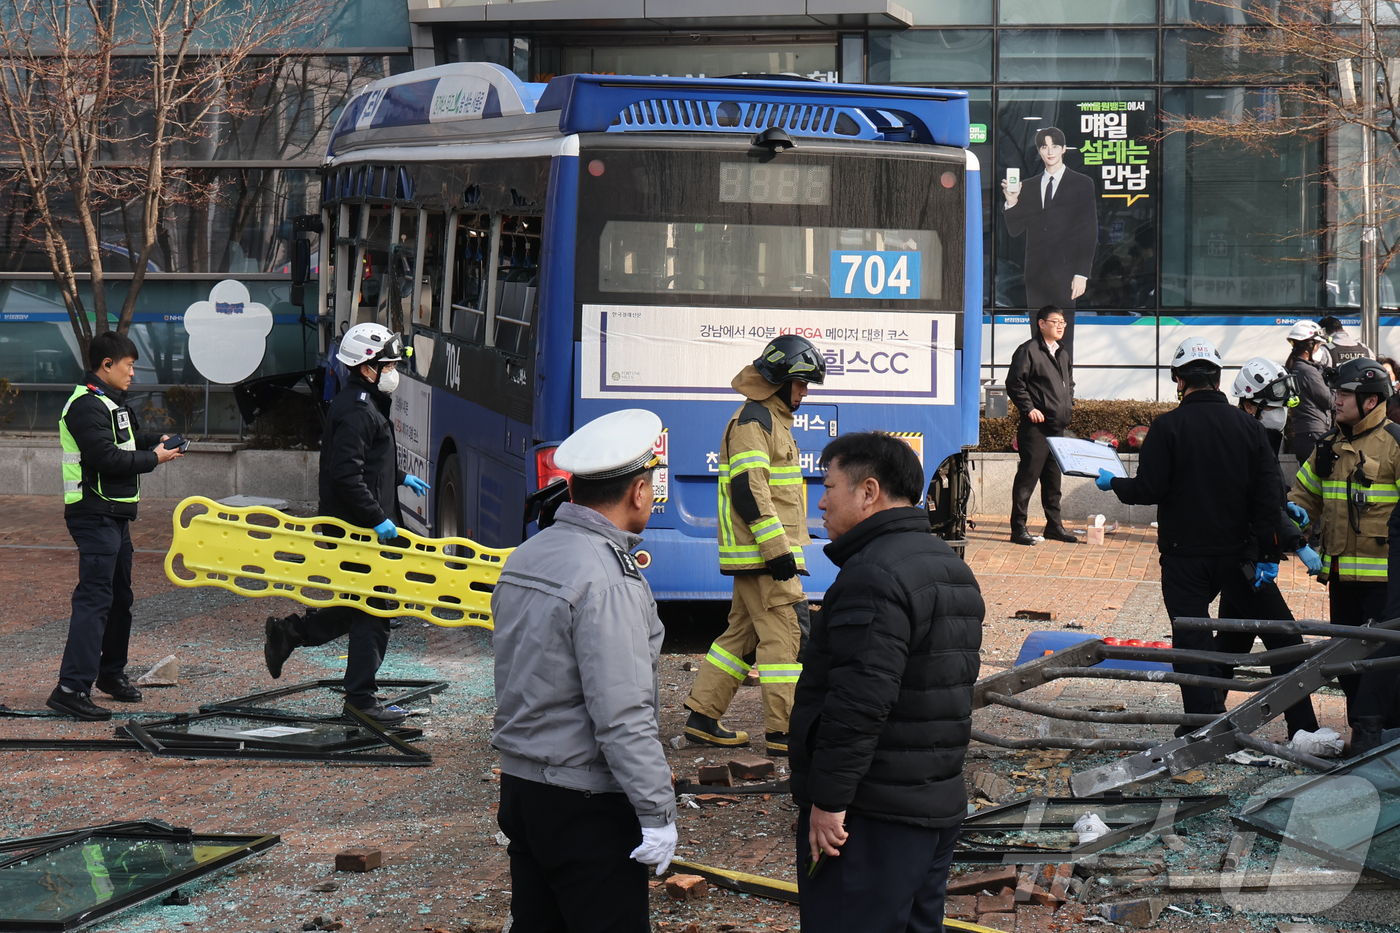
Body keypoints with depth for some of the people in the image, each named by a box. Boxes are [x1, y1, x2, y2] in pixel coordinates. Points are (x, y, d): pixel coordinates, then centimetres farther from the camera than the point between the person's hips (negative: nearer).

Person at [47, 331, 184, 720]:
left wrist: (157, 440, 10)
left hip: (115, 514, 11)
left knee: (120, 595, 19)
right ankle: (72, 687, -18)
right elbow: (105, 457, -24)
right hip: (95, 516, -11)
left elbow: (127, 437, 28)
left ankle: (111, 673, 33)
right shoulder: (86, 406, -17)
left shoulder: (113, 403, 15)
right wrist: (153, 459, -14)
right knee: (94, 597, -15)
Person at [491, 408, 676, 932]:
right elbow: (622, 717, -23)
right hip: (585, 803, -9)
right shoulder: (605, 580, -20)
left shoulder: (525, 558, 9)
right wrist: (658, 814, -18)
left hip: (519, 785, 9)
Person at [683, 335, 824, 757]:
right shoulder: (753, 421, -12)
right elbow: (748, 489, -21)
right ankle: (785, 732, -9)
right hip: (761, 555, -11)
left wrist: (785, 548, 26)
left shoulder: (772, 419, 22)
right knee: (785, 633, -10)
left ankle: (702, 718, 18)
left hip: (767, 555, 11)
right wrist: (778, 550, -23)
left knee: (744, 633, 13)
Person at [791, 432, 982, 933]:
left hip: (873, 814, -10)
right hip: (938, 801, 10)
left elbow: (860, 699, -24)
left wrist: (828, 797, -20)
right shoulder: (950, 568, 17)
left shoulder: (872, 576, -17)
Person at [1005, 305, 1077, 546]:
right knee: (1028, 475, -7)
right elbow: (1014, 383, -12)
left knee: (1053, 477, 13)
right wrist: (1029, 409, -16)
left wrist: (1069, 405, 18)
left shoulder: (1062, 352, 19)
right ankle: (1018, 527, -4)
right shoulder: (1028, 351, -8)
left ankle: (1054, 525, 20)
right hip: (1036, 426, -8)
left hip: (1058, 426, 8)